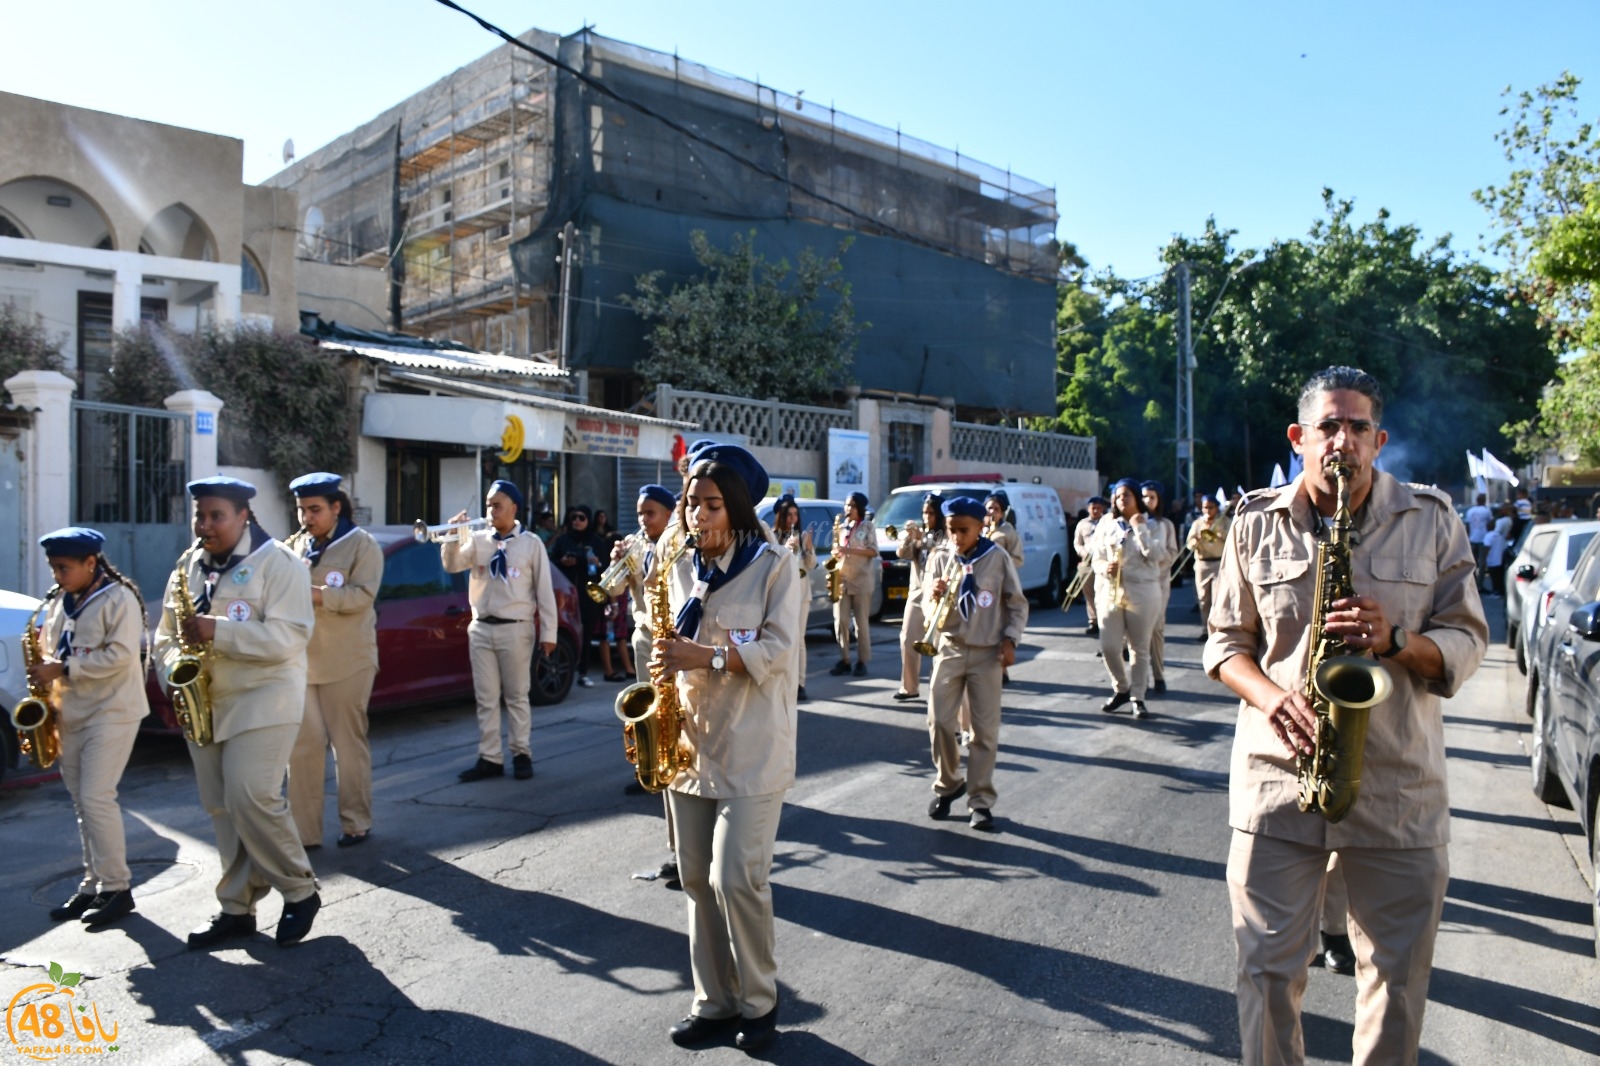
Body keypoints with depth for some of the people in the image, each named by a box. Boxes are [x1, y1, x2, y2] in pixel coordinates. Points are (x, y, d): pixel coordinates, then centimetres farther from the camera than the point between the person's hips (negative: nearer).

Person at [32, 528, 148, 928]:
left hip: (111, 713, -8)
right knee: (82, 803, 10)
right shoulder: (58, 602, 12)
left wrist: (62, 669, -19)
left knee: (96, 798, -11)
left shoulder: (118, 599, -10)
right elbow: (53, 653, 20)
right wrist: (43, 673, 2)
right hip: (69, 715, 8)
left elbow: (120, 656, -19)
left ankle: (118, 888, -1)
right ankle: (93, 885, 19)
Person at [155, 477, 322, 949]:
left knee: (251, 801, -14)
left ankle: (301, 892, 4)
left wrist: (218, 630, -25)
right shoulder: (188, 564, 13)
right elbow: (167, 630, 17)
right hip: (204, 703, 7)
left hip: (263, 702, -7)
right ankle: (237, 908, 19)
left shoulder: (277, 562, -9)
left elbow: (288, 637, -19)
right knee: (222, 808, 9)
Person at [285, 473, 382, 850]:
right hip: (300, 660, 5)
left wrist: (315, 595, -25)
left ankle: (356, 823, 15)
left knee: (349, 743, 4)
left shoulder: (361, 544, -2)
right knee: (303, 745, 3)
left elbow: (362, 595, -14)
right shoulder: (295, 545, 14)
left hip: (346, 661, -4)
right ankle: (304, 829, 10)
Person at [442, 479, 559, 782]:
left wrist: (548, 633, -4)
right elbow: (452, 565, -4)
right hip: (481, 628, 3)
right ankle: (490, 758, 13)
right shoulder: (478, 539, 7)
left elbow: (544, 590, -1)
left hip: (515, 629, -3)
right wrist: (453, 537, -19)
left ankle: (522, 755, 15)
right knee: (486, 698, 6)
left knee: (516, 696, 5)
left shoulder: (531, 543, -1)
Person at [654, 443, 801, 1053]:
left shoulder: (773, 566, -7)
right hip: (691, 742, 6)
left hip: (751, 750, -6)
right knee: (698, 880, 10)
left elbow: (778, 650, -14)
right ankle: (714, 1002, 24)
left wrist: (706, 656, -24)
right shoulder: (683, 569, 10)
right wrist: (666, 668, -2)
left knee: (736, 881, -7)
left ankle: (759, 1002, 15)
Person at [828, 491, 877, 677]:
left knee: (862, 622, -2)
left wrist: (848, 550, -16)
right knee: (840, 621, 0)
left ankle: (862, 661, 4)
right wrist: (835, 554, 0)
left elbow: (873, 551, -7)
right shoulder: (842, 527, 17)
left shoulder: (867, 526, 2)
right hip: (841, 579, 5)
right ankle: (844, 659, 8)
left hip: (861, 580, -4)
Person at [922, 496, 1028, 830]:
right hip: (950, 650, 2)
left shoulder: (997, 557, -4)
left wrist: (1010, 640, -8)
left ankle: (981, 801, 10)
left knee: (985, 729, 1)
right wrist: (933, 597, -21)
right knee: (939, 722, 0)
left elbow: (1017, 603, 2)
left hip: (987, 653, -2)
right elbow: (929, 609, 1)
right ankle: (947, 784, 23)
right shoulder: (939, 558, 1)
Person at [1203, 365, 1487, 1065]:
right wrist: (1272, 698, -13)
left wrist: (1396, 640, -18)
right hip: (1277, 775, 0)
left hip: (1398, 789, 0)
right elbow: (1225, 642, 6)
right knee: (1268, 967, 8)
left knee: (1398, 973, 13)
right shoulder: (1256, 522, 2)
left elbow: (1467, 638, 4)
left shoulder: (1432, 521, 2)